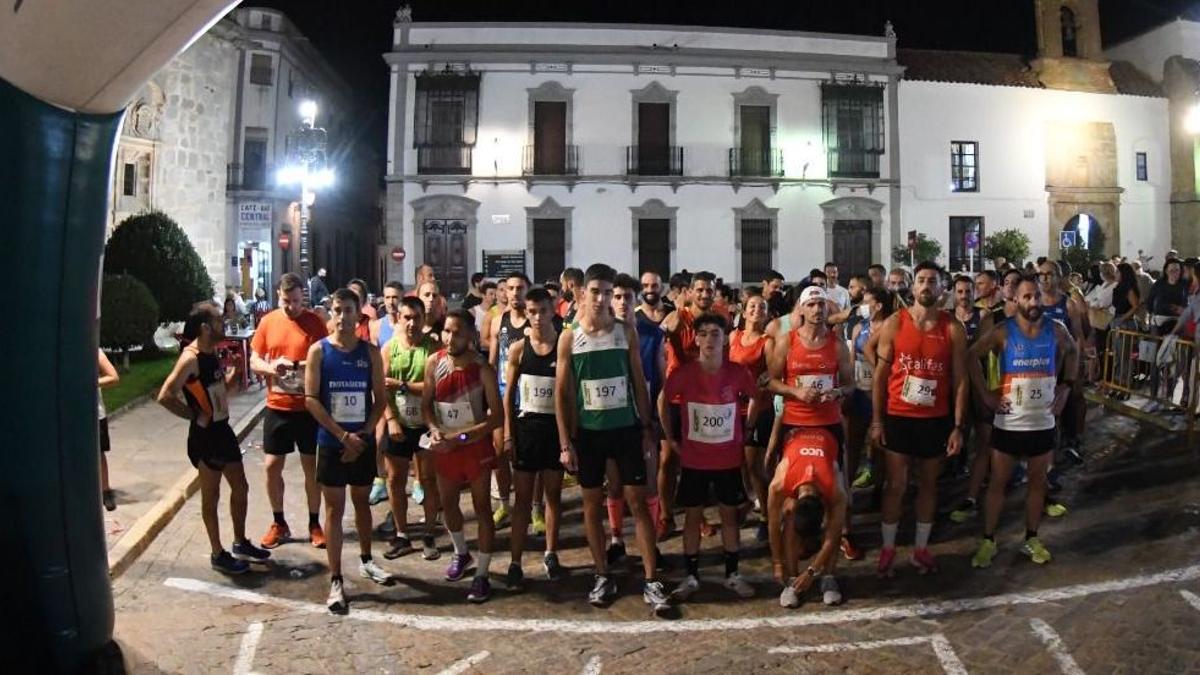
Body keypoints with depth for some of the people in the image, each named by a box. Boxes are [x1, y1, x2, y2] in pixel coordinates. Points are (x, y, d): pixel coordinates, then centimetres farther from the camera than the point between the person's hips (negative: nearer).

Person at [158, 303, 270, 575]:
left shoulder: (212, 352, 6)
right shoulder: (191, 359, -20)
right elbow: (165, 397, -27)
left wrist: (234, 370, 2)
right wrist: (195, 415, -18)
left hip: (223, 429, 9)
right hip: (205, 434, -9)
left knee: (240, 487, 16)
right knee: (211, 495, 5)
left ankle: (241, 543, 32)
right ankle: (218, 554, 19)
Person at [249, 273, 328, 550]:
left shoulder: (315, 322, -5)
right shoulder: (267, 322, 1)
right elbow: (253, 361, 5)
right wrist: (270, 367, -16)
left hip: (308, 407, -2)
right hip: (277, 407, 2)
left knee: (311, 465, 7)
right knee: (272, 465, 7)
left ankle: (314, 524, 20)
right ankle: (278, 523, 24)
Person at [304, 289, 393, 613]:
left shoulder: (371, 352, 1)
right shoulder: (318, 351, -5)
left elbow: (380, 399, 2)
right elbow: (310, 399, -9)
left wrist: (363, 434, -10)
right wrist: (344, 435, -15)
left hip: (363, 442, 2)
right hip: (331, 443, -2)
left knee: (362, 502, 18)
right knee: (334, 509, 2)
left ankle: (366, 561, 36)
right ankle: (336, 581, 7)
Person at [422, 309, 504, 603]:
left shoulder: (483, 370, -17)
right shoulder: (434, 363, -5)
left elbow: (498, 416, -16)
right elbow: (426, 403, 4)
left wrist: (461, 436, -22)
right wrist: (434, 430, -15)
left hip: (476, 446, -4)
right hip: (444, 447, 5)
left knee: (482, 508, 4)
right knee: (448, 504, 19)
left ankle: (482, 574, 14)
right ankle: (461, 553, 45)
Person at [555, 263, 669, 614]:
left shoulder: (626, 332, -1)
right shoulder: (569, 337, -3)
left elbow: (639, 382, 5)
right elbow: (561, 392, -2)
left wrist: (648, 428, 0)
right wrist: (565, 443, -6)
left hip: (626, 428, 0)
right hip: (588, 431, 0)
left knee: (638, 501, 1)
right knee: (592, 503, 9)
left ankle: (650, 581, 8)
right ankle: (603, 576, 23)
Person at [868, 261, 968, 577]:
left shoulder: (953, 329, -2)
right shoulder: (894, 324, -5)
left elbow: (959, 380, -1)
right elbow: (880, 375, -2)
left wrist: (958, 426, -6)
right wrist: (876, 420, -6)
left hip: (936, 419, 2)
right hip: (898, 417, -1)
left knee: (929, 484, 12)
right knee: (895, 484, 4)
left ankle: (921, 548, 25)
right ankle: (888, 548, 17)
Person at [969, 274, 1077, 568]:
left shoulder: (1056, 331, 0)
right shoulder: (1003, 332, -10)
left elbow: (1072, 352, 18)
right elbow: (972, 356, -6)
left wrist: (1066, 387, 8)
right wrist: (985, 394, -10)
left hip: (1043, 422, 3)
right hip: (1008, 423, -3)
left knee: (1038, 482, 13)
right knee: (997, 483, 5)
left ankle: (1031, 539, 28)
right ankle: (988, 541, 14)